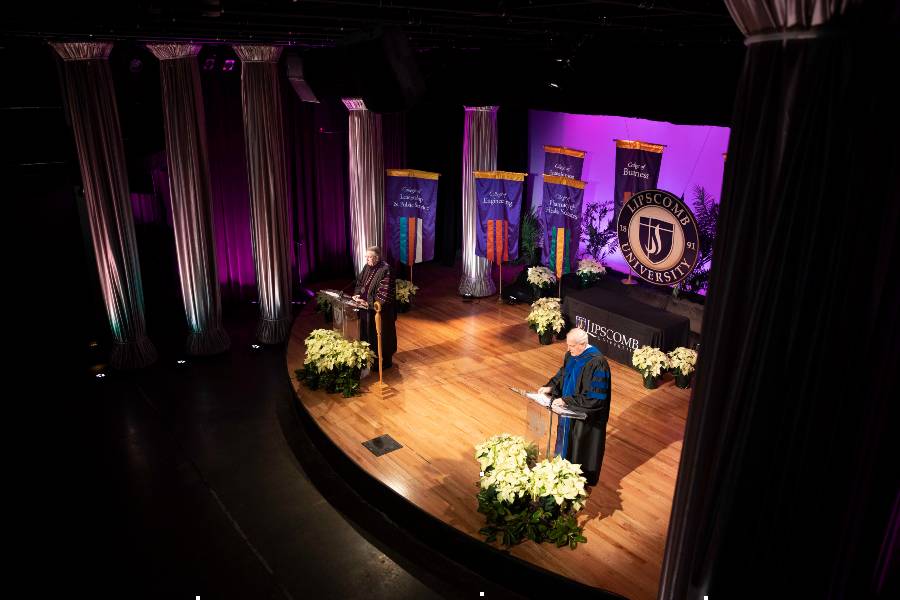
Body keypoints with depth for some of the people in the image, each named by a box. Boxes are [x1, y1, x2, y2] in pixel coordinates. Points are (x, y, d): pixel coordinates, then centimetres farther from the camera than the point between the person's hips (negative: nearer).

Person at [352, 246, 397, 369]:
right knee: (368, 333, 17)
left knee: (380, 335, 4)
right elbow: (359, 282, 15)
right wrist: (357, 294, -3)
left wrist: (369, 303, -24)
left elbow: (384, 294, -24)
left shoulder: (385, 271, -21)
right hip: (367, 309, 8)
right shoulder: (367, 267, 4)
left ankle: (383, 361, 18)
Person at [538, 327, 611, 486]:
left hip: (586, 416, -8)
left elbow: (595, 397, -29)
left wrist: (567, 401, -27)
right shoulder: (571, 355, -6)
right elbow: (563, 374, 11)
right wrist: (551, 387, -6)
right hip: (570, 410, 8)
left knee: (582, 447, 11)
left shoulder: (596, 364, -30)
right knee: (567, 439, 25)